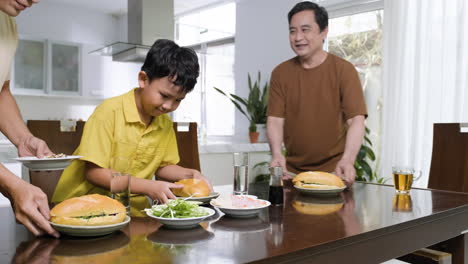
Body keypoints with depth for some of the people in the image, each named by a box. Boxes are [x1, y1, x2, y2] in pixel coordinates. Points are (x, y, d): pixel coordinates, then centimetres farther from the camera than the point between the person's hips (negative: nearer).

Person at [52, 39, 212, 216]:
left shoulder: (165, 123, 3)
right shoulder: (110, 111, -16)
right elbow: (93, 172, -19)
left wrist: (190, 174, -5)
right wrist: (149, 187, -26)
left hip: (131, 207, 5)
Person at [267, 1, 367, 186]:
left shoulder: (344, 70, -6)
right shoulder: (280, 73, 1)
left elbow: (356, 120, -14)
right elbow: (275, 120, -5)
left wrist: (347, 160, -30)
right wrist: (277, 154, -23)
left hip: (333, 171, -2)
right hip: (292, 171, 2)